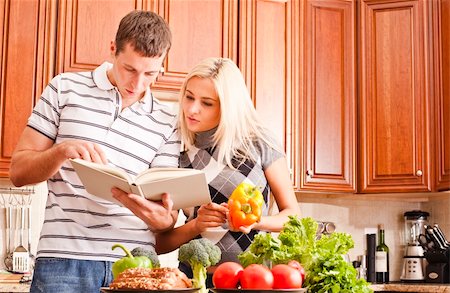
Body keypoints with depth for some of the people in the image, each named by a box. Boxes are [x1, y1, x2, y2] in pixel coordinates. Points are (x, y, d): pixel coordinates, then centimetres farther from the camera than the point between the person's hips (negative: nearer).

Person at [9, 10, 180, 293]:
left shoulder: (167, 124, 8)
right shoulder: (65, 88, 5)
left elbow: (167, 215, 6)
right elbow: (19, 171, 5)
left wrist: (162, 219, -17)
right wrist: (62, 151, -15)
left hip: (136, 264, 2)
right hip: (65, 258, -1)